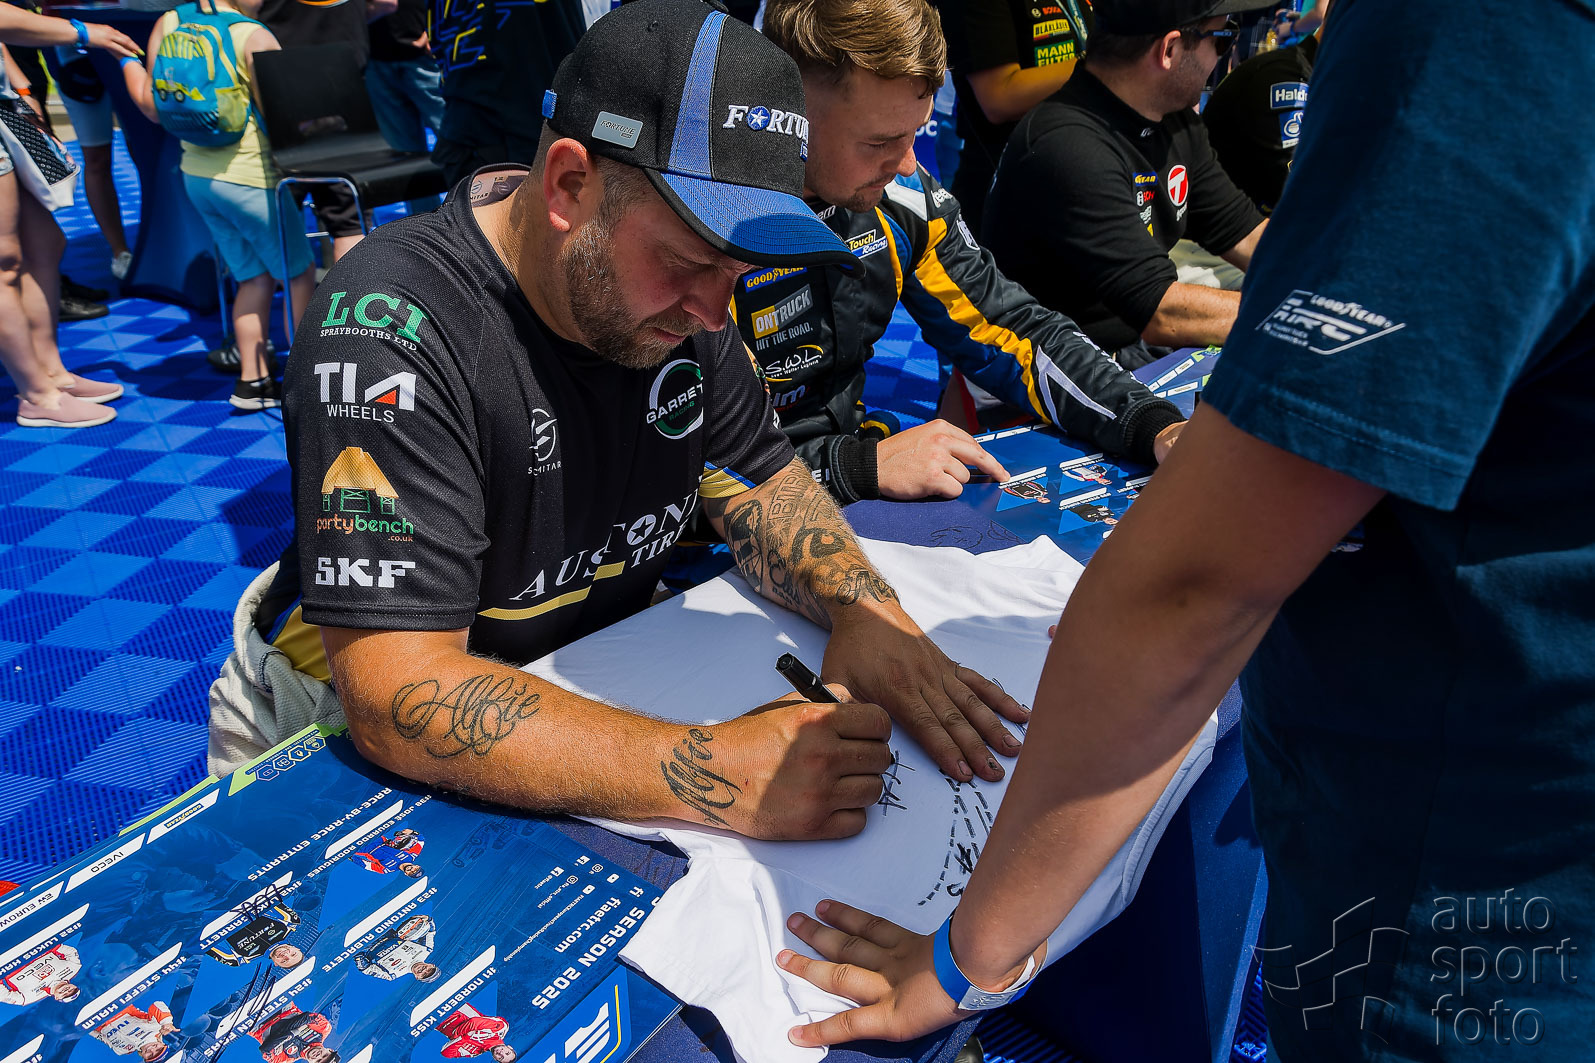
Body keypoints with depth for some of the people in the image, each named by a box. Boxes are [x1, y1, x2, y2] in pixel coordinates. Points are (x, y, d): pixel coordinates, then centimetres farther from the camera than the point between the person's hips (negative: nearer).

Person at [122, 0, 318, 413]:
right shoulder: (254, 37, -15)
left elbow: (152, 107, 9)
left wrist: (127, 60, 23)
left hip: (196, 175, 7)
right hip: (251, 178, -7)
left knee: (254, 276, 15)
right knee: (299, 273, 8)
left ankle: (253, 380, 15)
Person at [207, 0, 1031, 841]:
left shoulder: (671, 291, -7)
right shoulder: (391, 330, -30)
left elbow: (758, 484, 2)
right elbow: (396, 695, -34)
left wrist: (865, 610, -19)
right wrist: (714, 777, -41)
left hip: (598, 689, 6)